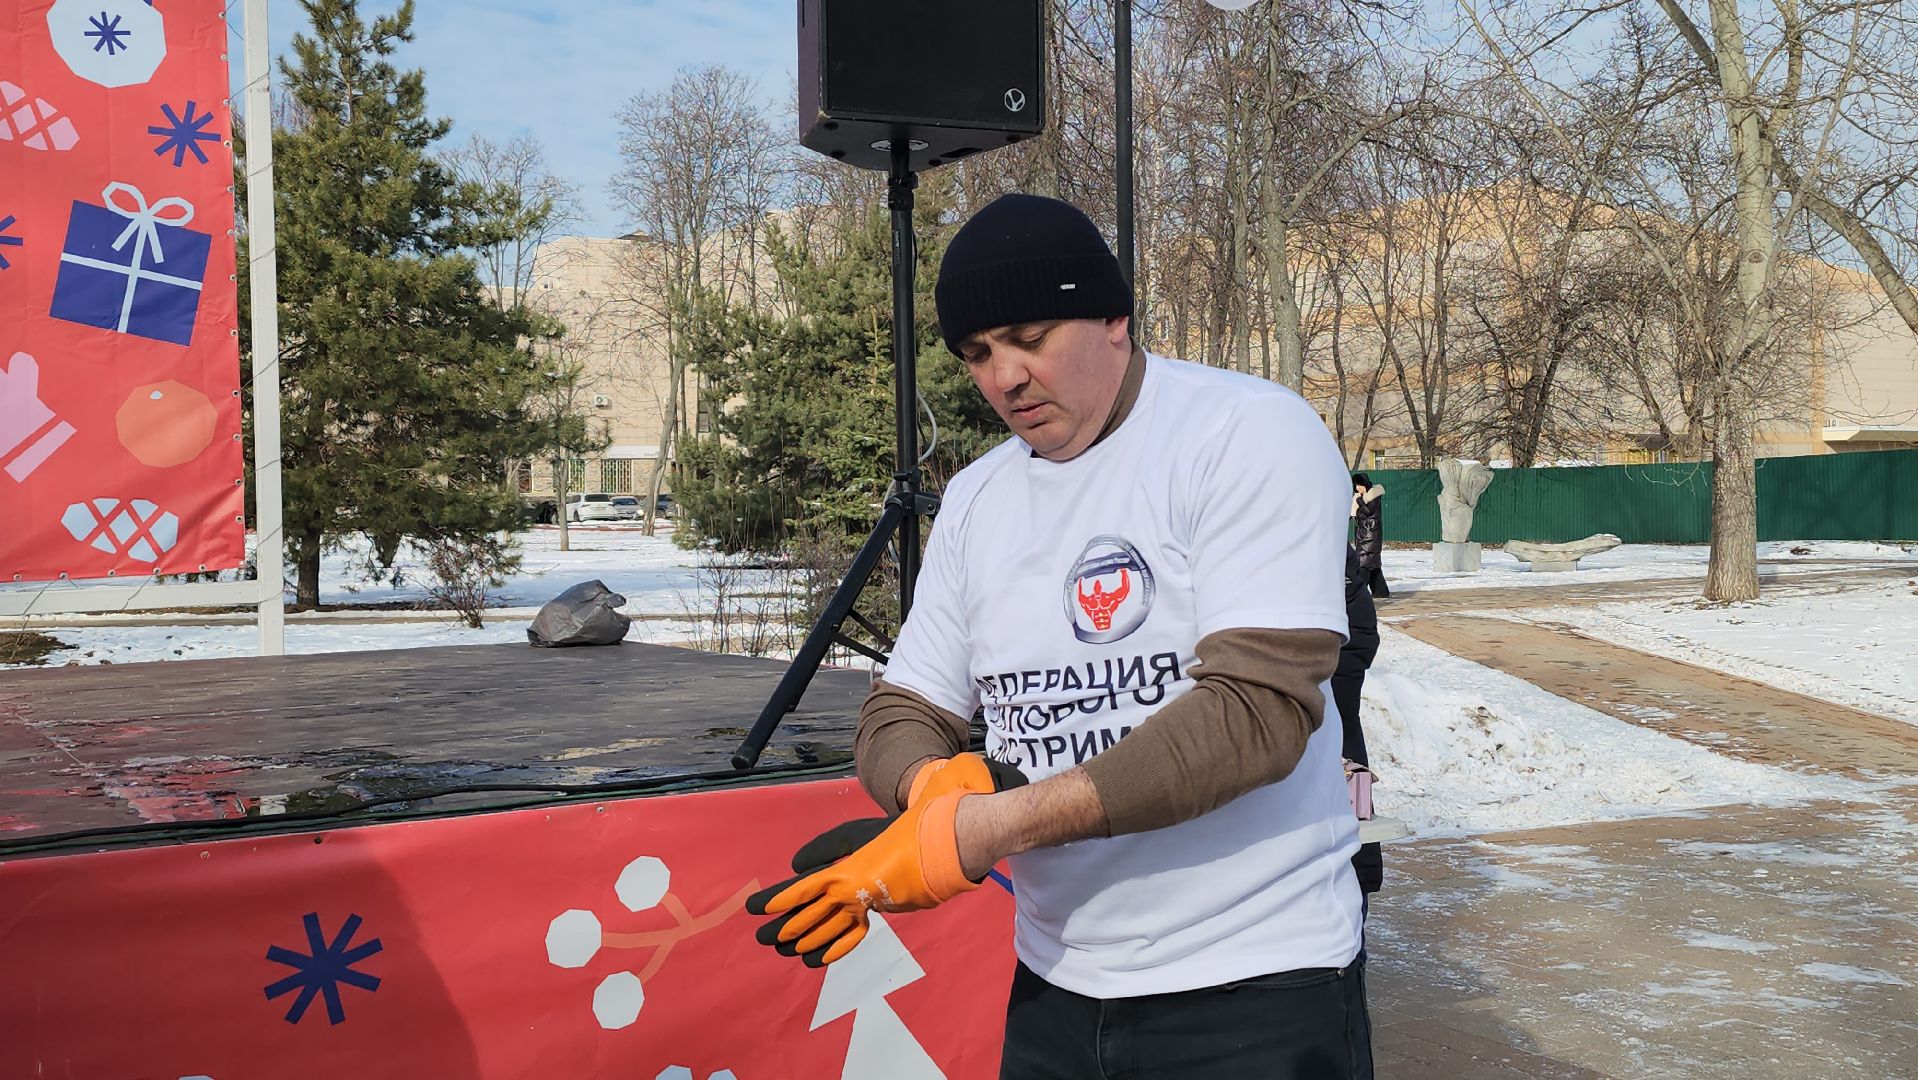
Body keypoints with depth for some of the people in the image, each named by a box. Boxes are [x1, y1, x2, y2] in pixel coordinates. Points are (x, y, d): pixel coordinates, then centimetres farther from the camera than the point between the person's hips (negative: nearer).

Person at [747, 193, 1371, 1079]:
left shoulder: (1253, 434, -13)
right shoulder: (974, 498, 7)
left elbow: (1257, 711, -23)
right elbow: (899, 715, 8)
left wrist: (987, 827, -26)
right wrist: (933, 782, -16)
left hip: (1253, 984, -5)